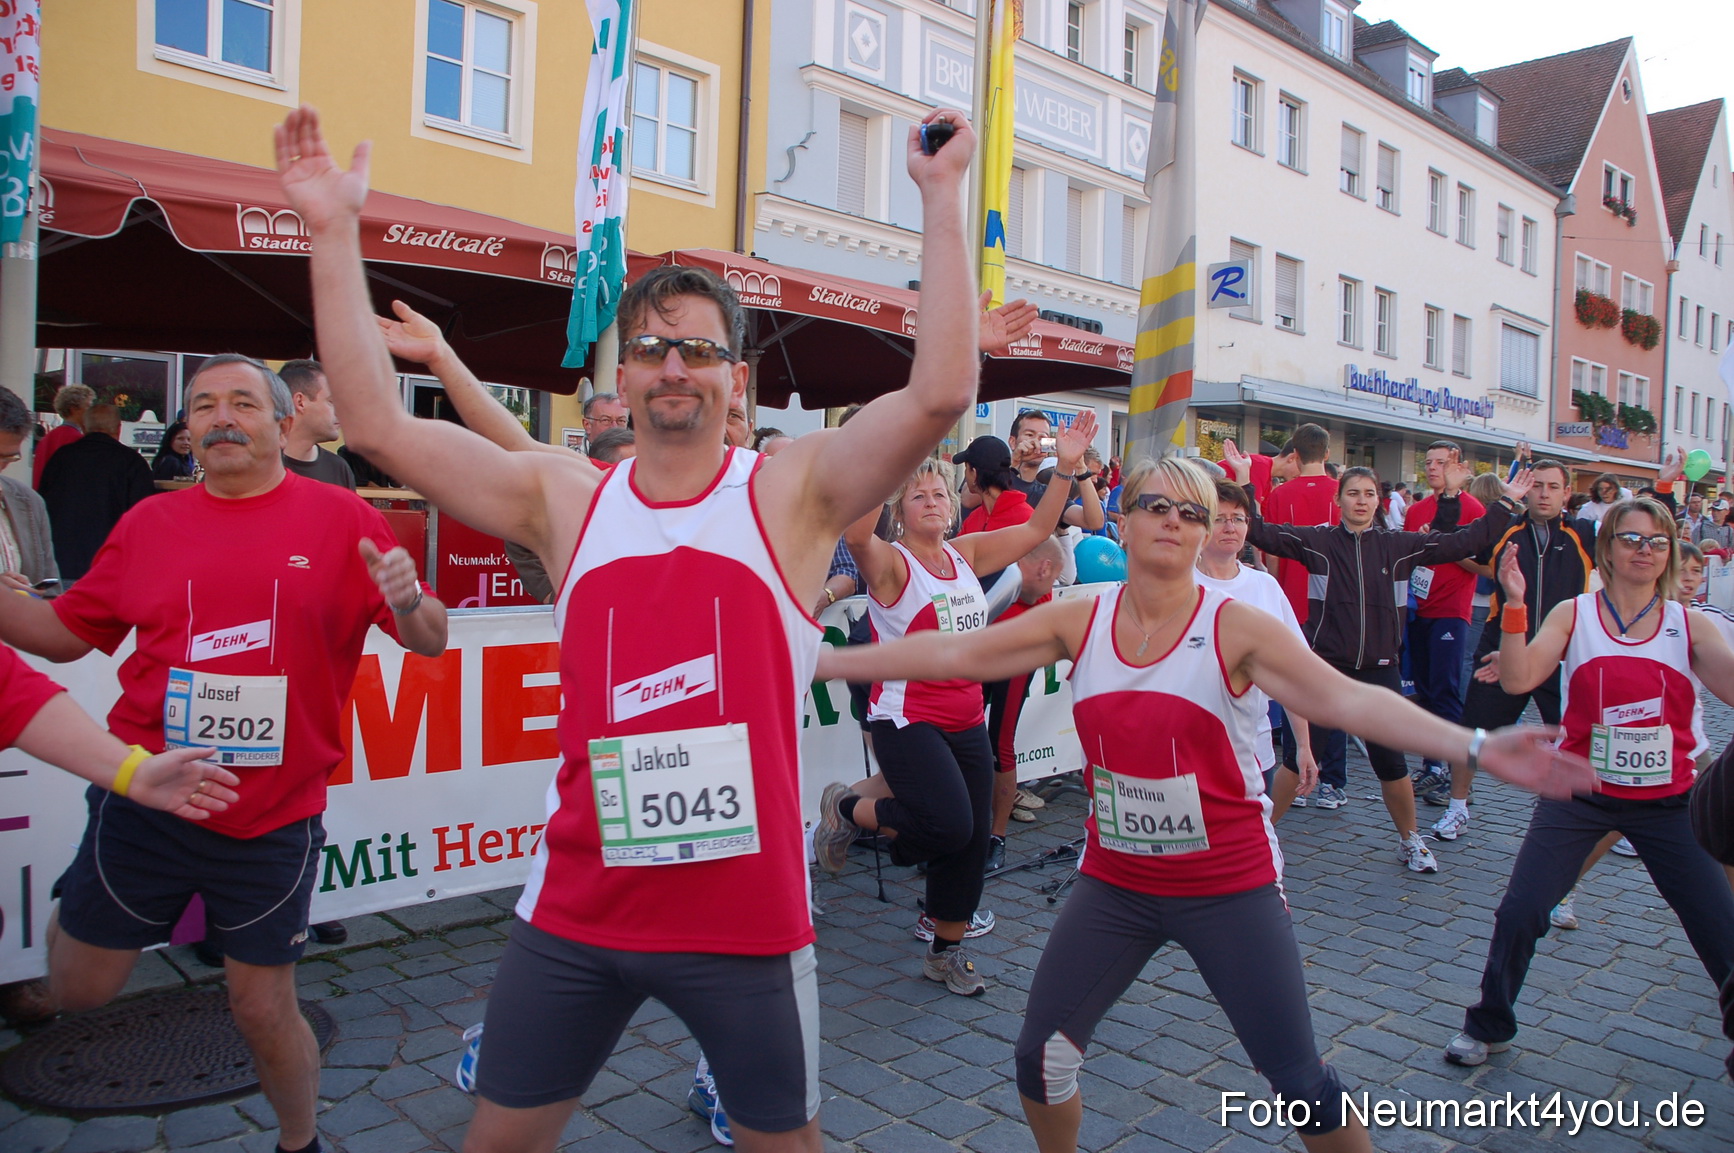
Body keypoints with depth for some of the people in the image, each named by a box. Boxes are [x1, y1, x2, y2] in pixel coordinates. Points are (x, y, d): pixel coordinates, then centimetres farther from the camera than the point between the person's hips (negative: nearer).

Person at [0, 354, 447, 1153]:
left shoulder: (340, 518, -5)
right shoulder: (149, 523, 4)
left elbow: (431, 641, -7)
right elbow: (64, 634, 13)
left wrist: (407, 606, -28)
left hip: (273, 823, -2)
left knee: (265, 1012, 11)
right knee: (78, 990, 13)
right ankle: (79, 914, 47)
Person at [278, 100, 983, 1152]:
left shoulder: (792, 494, -6)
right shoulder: (567, 500, 2)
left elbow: (941, 394, -18)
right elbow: (378, 423, -1)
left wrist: (943, 196, -17)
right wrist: (336, 231, -2)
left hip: (746, 915, -2)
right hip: (577, 911, 3)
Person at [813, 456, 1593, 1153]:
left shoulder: (1236, 628, -12)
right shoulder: (1080, 621, -3)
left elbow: (1347, 698, -22)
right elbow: (953, 653, -4)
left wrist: (1476, 746, -36)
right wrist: (818, 661, -7)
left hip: (1230, 887, -3)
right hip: (1114, 881, 3)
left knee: (1298, 1080, 1)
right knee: (1040, 1051, 5)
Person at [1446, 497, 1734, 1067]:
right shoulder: (1574, 615, -3)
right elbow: (1518, 679, -17)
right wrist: (1515, 605, -28)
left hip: (1668, 801, 2)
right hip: (1580, 795, -1)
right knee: (1520, 912, -7)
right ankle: (1488, 1027, 15)